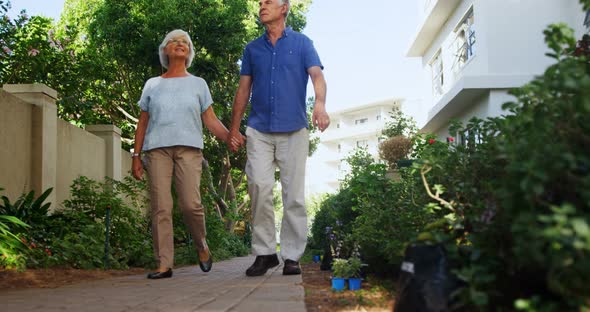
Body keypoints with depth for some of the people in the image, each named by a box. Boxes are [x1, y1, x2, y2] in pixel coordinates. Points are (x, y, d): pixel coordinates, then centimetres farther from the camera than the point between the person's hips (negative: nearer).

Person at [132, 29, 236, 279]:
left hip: (189, 148, -1)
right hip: (157, 148, 1)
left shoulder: (198, 84, 17)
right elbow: (142, 124, 17)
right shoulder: (152, 85, 19)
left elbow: (211, 121, 10)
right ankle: (164, 264, -3)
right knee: (160, 207, -6)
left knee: (190, 204, -15)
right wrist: (136, 155, 9)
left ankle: (201, 247, 11)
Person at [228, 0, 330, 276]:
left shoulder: (302, 43, 8)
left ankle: (292, 256, 5)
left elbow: (317, 76, -6)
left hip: (293, 129, -1)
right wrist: (234, 129, 12)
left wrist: (320, 104, -27)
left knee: (294, 195, -2)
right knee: (259, 186, -13)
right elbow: (243, 90, 17)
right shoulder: (252, 49, 16)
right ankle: (264, 252, -3)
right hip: (259, 130, 2)